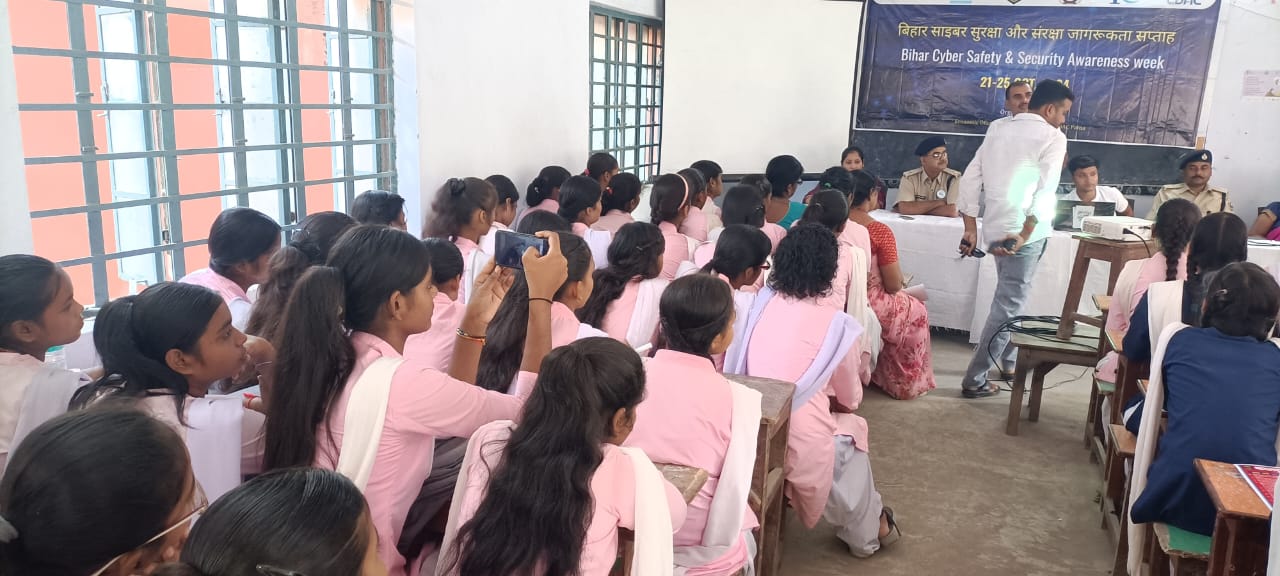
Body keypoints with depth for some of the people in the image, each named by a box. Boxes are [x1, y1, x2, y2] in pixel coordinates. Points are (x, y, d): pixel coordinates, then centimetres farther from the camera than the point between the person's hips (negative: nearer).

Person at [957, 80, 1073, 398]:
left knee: (1009, 298, 24)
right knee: (1008, 305, -1)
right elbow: (1045, 192, -17)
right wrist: (1025, 235, -21)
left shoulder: (999, 131, 15)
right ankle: (975, 379, -1)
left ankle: (1010, 361, 38)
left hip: (995, 228, 7)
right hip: (1023, 231, -7)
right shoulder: (1053, 137, -4)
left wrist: (971, 228, 11)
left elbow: (970, 178, 10)